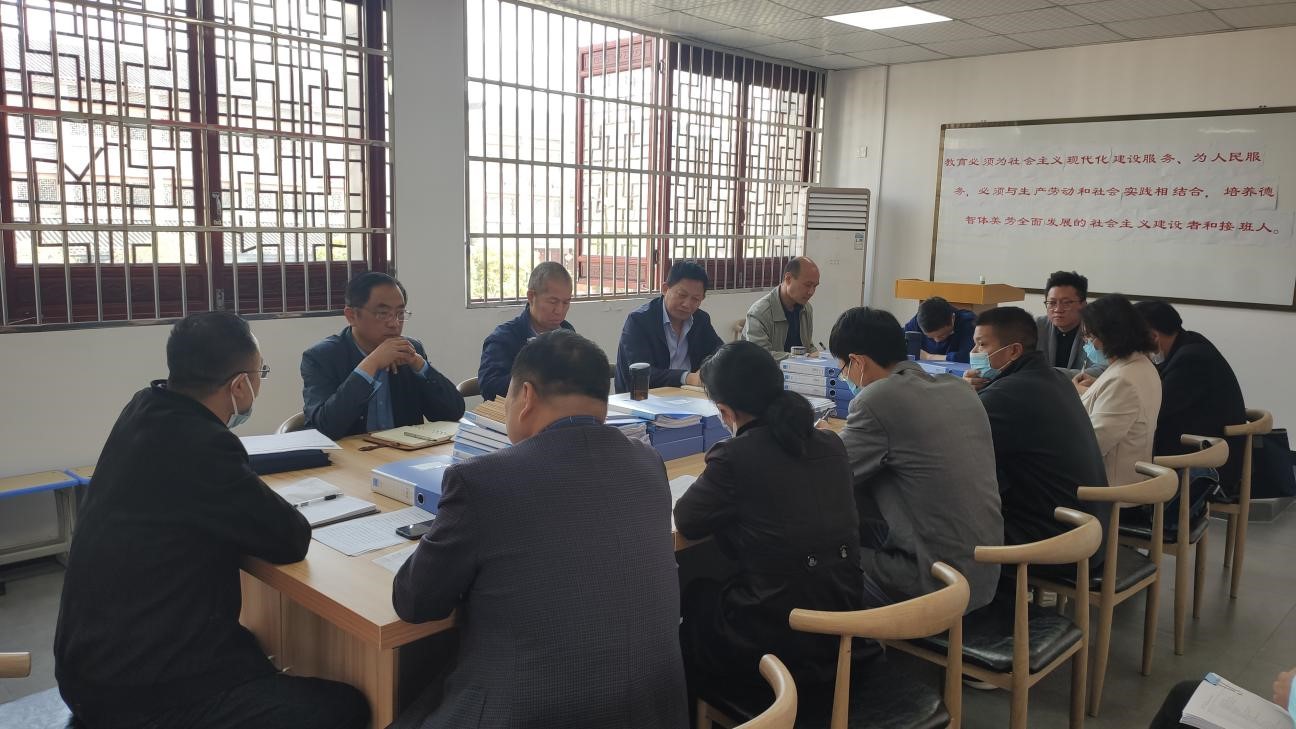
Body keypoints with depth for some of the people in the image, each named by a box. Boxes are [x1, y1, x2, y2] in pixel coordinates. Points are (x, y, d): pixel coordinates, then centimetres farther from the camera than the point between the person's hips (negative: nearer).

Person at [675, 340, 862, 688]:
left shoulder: (734, 456, -19)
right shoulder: (831, 444, 0)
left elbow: (686, 521, -5)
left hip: (778, 638, -6)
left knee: (695, 597, 24)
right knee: (712, 594, 29)